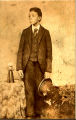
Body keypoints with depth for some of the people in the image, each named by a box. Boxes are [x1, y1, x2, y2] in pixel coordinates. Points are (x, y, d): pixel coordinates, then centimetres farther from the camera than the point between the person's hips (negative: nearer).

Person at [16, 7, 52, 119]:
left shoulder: (45, 32, 6)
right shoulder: (25, 32, 10)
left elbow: (49, 52, 3)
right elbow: (20, 50, 8)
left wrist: (48, 70, -4)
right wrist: (19, 67, -1)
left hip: (40, 65, -1)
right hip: (28, 64, 1)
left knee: (39, 91, 1)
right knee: (29, 91, -2)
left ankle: (38, 114, 12)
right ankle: (30, 115, 4)